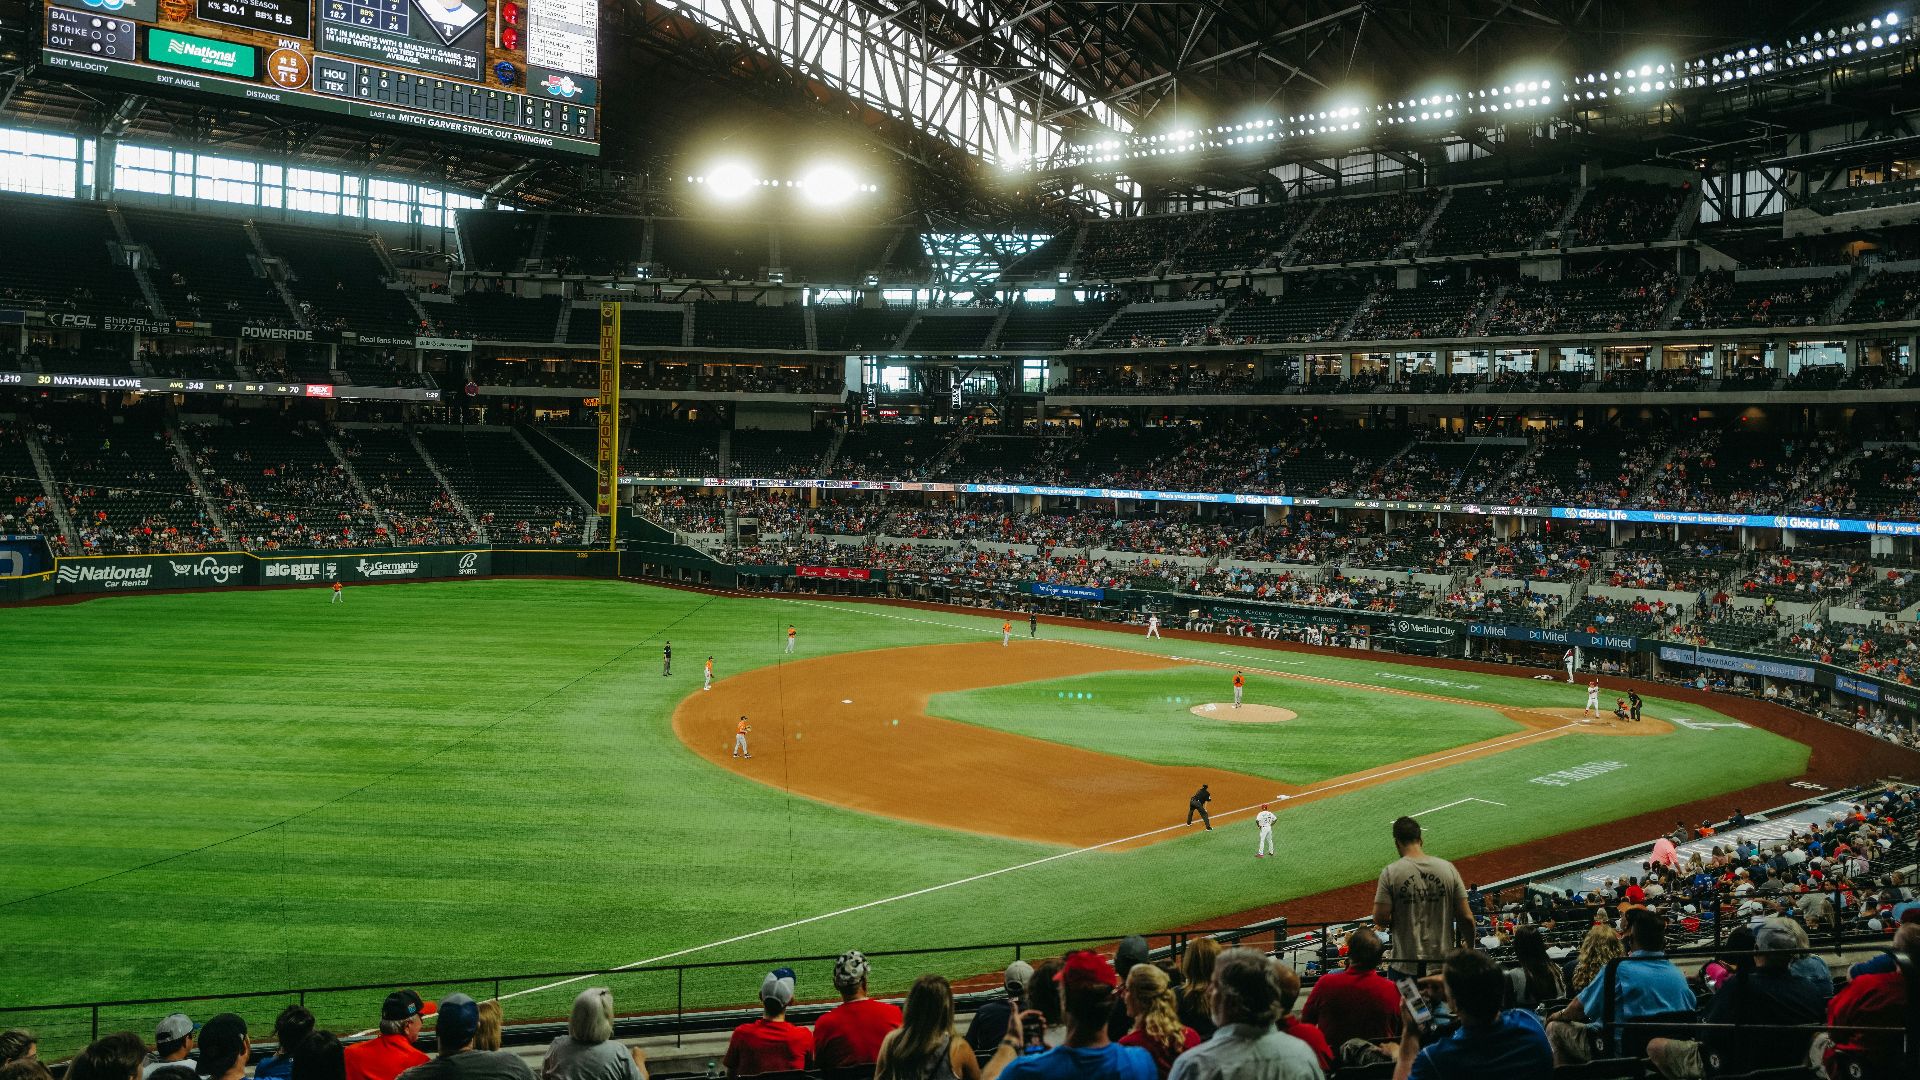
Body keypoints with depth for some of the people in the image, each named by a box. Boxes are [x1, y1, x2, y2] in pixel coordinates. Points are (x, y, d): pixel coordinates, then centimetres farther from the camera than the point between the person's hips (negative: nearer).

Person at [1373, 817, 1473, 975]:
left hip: (1406, 966, -2)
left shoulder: (1390, 872, -9)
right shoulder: (1448, 868, -1)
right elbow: (1466, 918, -1)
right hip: (1443, 962, 3)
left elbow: (1379, 919, -13)